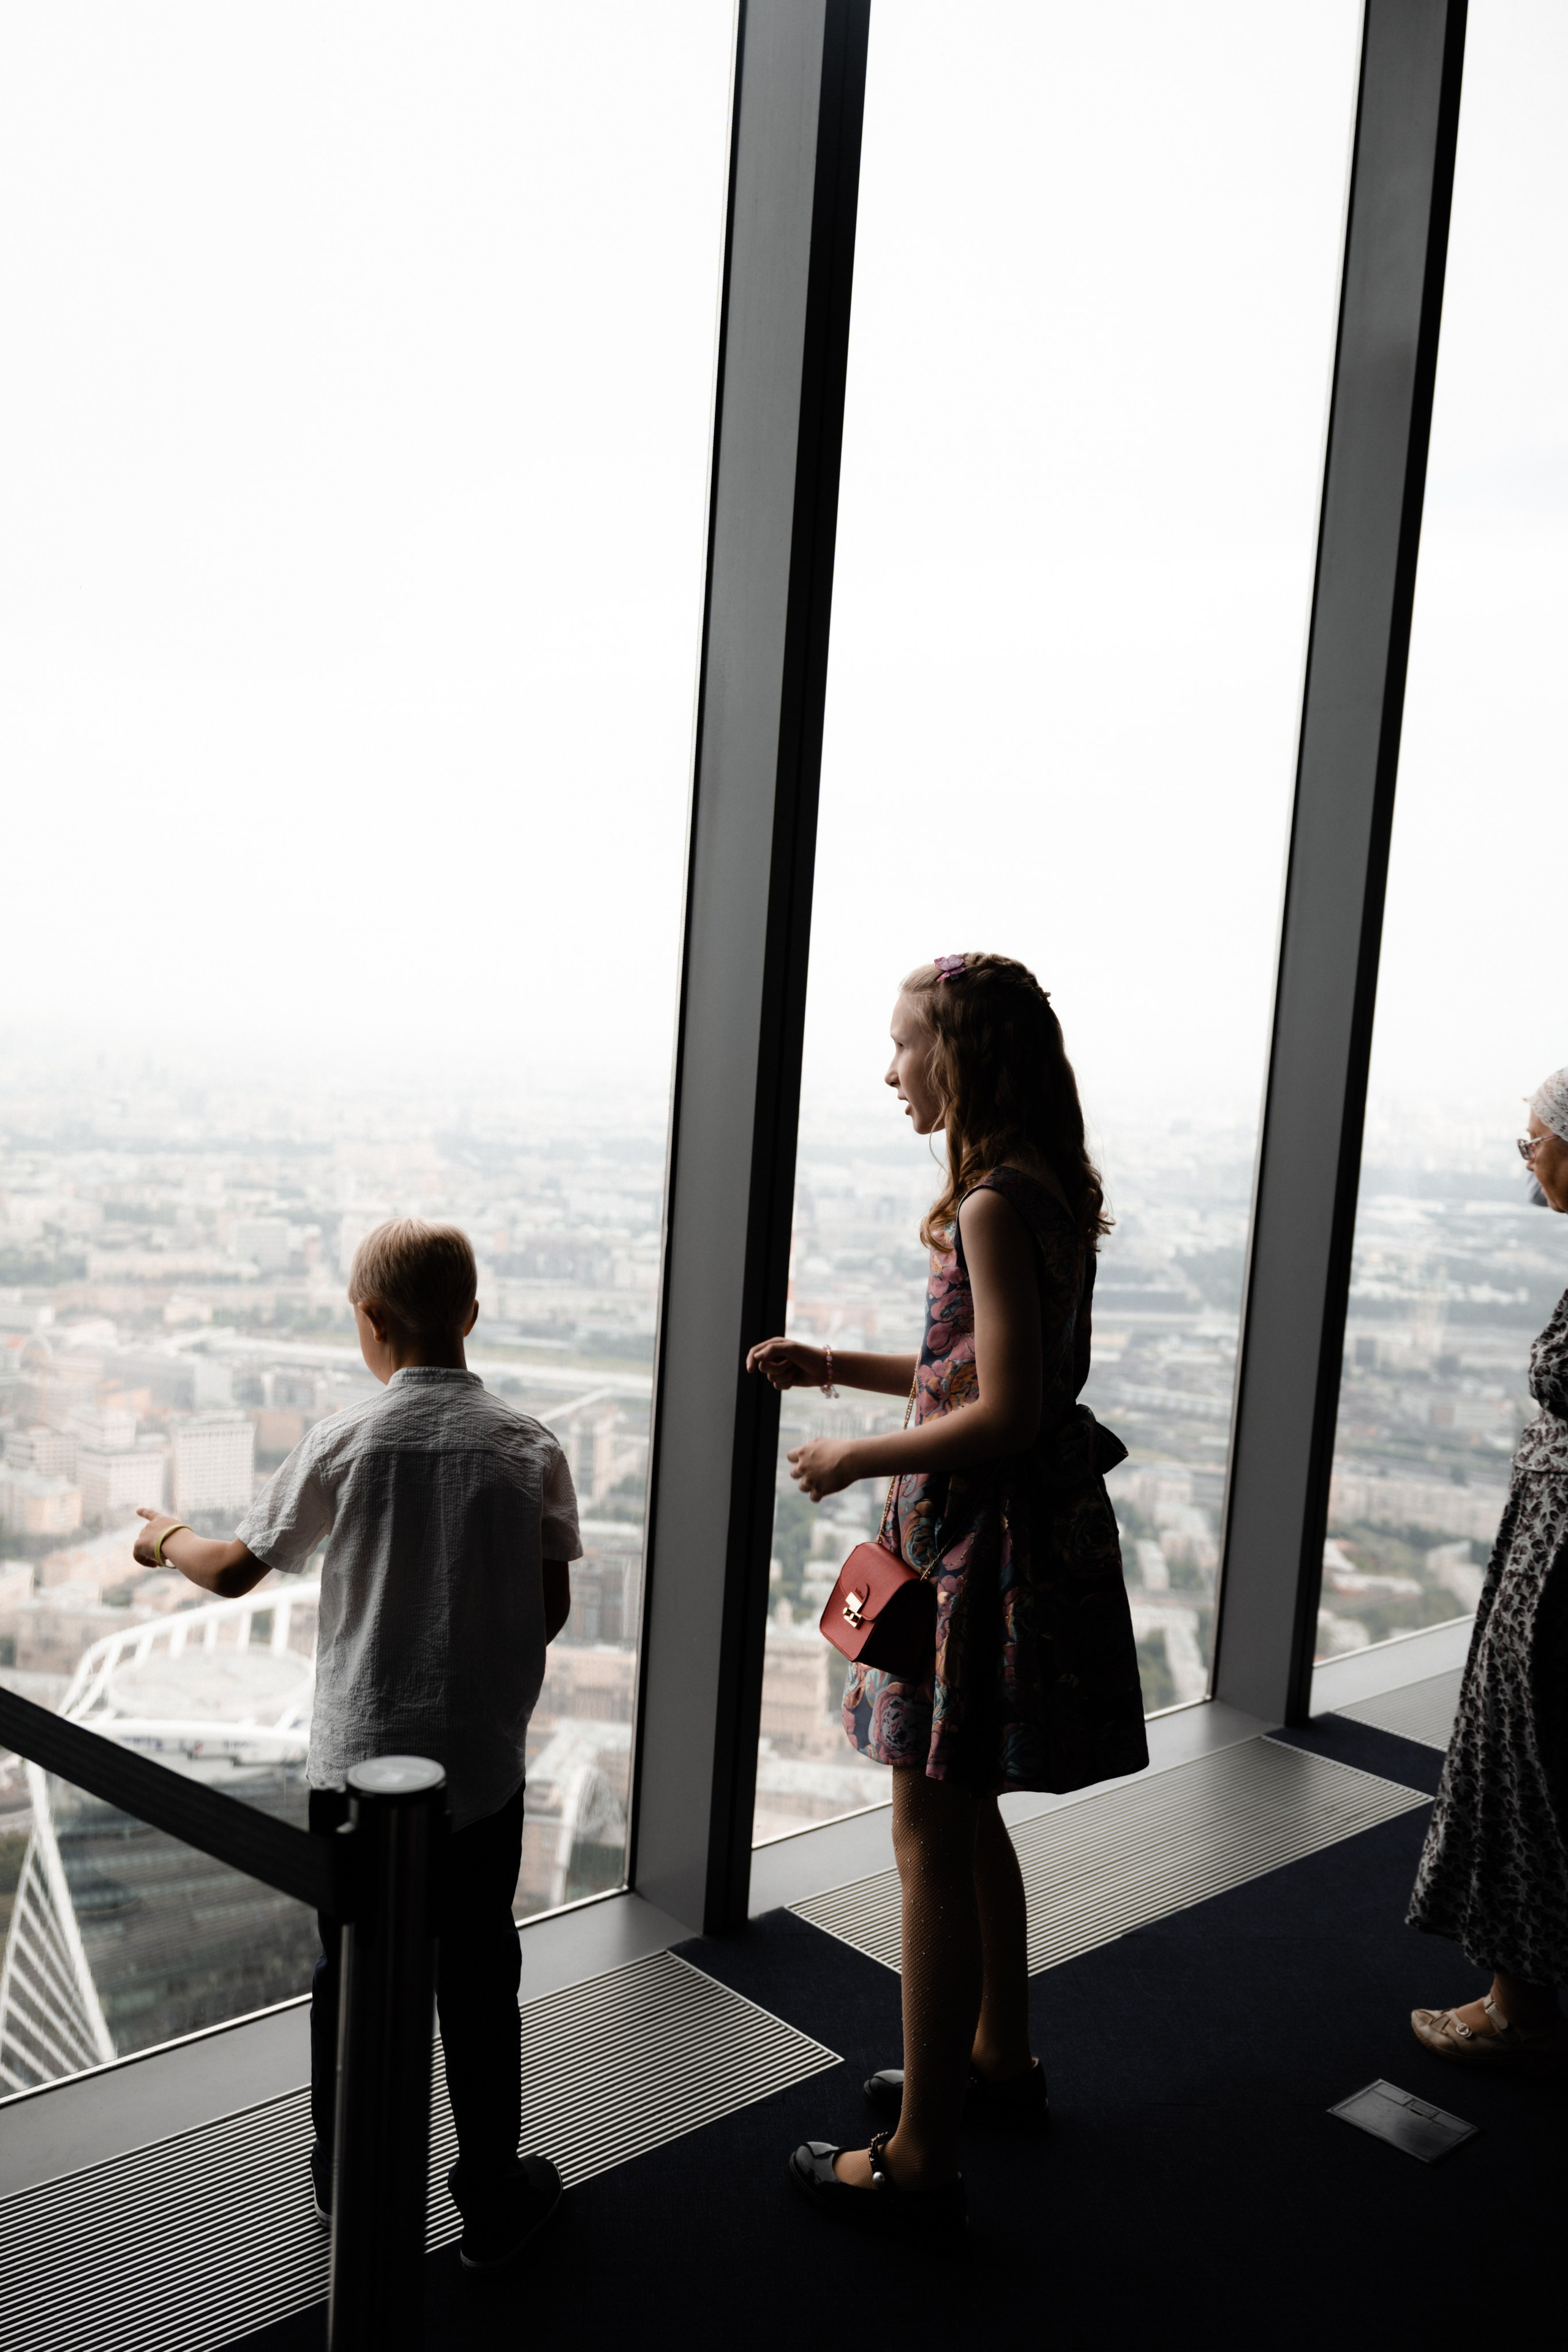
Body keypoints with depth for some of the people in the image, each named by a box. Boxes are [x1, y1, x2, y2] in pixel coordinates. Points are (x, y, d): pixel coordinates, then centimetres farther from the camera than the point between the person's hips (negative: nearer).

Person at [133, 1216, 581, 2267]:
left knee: (352, 1973, 18)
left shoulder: (344, 1442, -12)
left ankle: (349, 2182, 35)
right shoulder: (530, 1448, -9)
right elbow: (553, 1609, -3)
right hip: (483, 1760, 1)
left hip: (358, 1756, 0)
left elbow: (235, 1571, -1)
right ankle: (492, 2197, 26)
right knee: (478, 1980, 14)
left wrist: (167, 1538, 20)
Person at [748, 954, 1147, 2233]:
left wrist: (857, 1457, -13)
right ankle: (998, 2055, 41)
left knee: (931, 1836, 0)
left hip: (988, 1537, -10)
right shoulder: (1045, 1193, 10)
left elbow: (1002, 1418, -25)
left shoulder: (993, 1208, -21)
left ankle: (920, 2159, 13)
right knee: (964, 1811, 23)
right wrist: (835, 1366, 14)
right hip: (1022, 1526, 10)